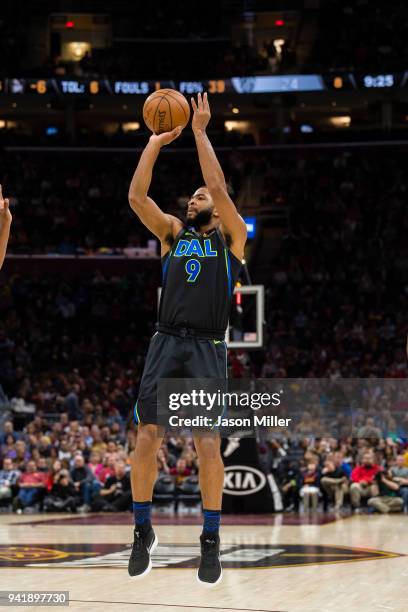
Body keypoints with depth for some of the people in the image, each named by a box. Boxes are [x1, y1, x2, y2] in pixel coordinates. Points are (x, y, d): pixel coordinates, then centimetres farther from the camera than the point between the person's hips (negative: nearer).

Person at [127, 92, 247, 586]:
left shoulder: (230, 236, 9)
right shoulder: (173, 232, 18)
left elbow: (219, 187, -6)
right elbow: (136, 197, 5)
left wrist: (199, 132, -3)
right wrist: (156, 142, 2)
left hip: (207, 350, -2)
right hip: (165, 344, 3)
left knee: (208, 445, -11)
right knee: (146, 440, -7)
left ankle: (211, 540, 3)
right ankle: (143, 531, 9)